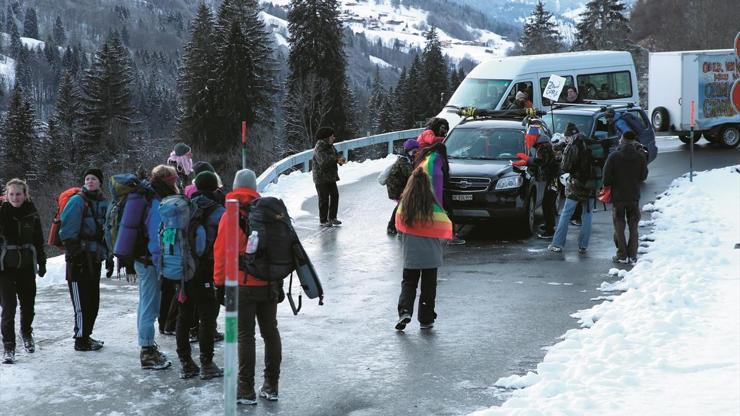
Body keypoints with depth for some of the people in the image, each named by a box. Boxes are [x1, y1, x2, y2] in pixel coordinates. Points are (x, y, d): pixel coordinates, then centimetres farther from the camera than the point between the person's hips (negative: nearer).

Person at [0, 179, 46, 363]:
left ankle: (26, 333, 40)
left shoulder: (31, 214, 0)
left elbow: (38, 240, 10)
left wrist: (42, 262, 13)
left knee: (28, 303, 13)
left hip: (27, 266, 3)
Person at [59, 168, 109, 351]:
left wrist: (109, 257, 20)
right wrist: (73, 252, -18)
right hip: (79, 258, -7)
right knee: (82, 300, -6)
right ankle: (81, 340, 1)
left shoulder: (104, 203, 15)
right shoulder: (77, 201, -7)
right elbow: (68, 230, -13)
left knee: (93, 300, 13)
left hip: (95, 258, 7)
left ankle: (86, 335, 25)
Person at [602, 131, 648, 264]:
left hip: (617, 196, -2)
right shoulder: (640, 157, -7)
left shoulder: (614, 157, -13)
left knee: (619, 226, 7)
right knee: (633, 226, 11)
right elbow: (643, 176, 1)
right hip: (634, 196, 2)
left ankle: (622, 255, 6)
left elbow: (607, 177, -12)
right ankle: (632, 256, 11)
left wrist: (607, 186, 7)